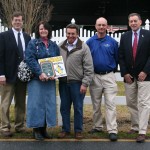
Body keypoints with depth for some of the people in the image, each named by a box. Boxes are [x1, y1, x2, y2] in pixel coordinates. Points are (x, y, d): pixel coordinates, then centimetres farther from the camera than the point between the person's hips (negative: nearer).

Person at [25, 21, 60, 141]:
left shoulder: (54, 45, 12)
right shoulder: (32, 43, 0)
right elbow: (30, 59, -12)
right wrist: (40, 73, -21)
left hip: (50, 79, 4)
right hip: (36, 78, -4)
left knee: (49, 103, 5)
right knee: (37, 103, -3)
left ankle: (44, 128, 15)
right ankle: (37, 129, 7)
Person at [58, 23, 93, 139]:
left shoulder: (83, 47, -5)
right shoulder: (60, 46, 8)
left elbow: (89, 68, -7)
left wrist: (85, 83, -12)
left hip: (77, 82, -4)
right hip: (63, 82, 4)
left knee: (78, 107, 5)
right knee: (64, 107, 11)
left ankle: (78, 130, 18)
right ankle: (65, 130, 23)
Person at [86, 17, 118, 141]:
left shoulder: (112, 42, 0)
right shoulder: (90, 42, 1)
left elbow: (116, 58, 8)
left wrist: (112, 70, 8)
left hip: (109, 76, -2)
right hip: (95, 76, 2)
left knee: (110, 104, -7)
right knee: (96, 104, 12)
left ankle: (112, 130, -6)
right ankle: (97, 126, 25)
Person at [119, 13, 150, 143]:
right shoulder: (124, 37, 9)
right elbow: (121, 56, 6)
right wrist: (124, 73, -3)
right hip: (129, 76, 4)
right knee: (131, 103, 10)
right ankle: (135, 126, 23)